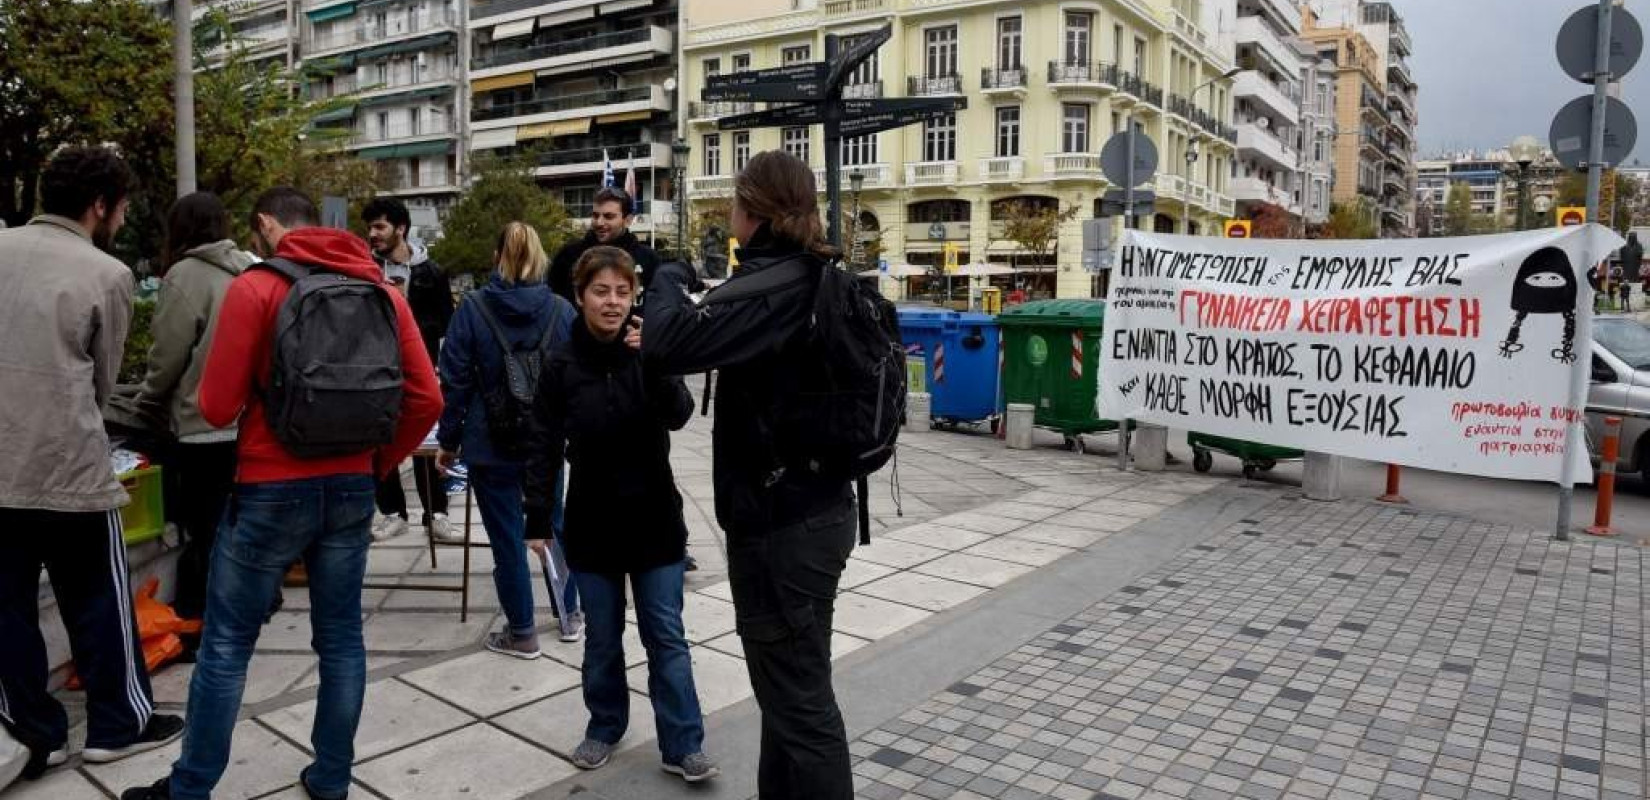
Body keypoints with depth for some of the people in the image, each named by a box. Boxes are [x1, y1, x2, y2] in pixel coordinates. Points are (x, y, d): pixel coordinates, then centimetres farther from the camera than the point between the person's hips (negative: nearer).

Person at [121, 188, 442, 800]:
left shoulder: (255, 288, -9)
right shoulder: (384, 292, 4)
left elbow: (217, 407, -9)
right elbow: (427, 401, 1)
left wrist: (258, 384, 12)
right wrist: (376, 464, 11)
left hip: (272, 491, -4)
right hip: (352, 489, 4)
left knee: (226, 644, 10)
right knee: (340, 639, 13)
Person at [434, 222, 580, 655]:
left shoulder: (473, 309, -8)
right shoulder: (563, 311, -3)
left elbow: (455, 382, -6)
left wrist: (448, 440, 3)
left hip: (491, 445, -2)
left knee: (507, 538, 7)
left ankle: (522, 633, 18)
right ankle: (570, 614, 29)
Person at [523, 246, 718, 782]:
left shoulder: (648, 349, -4)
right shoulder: (563, 364, -4)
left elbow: (678, 416, -16)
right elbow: (545, 447, -2)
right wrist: (537, 519, -4)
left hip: (653, 517, 0)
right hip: (592, 520, 1)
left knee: (666, 636, 4)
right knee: (602, 637, 13)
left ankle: (683, 747, 11)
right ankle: (605, 727, 32)